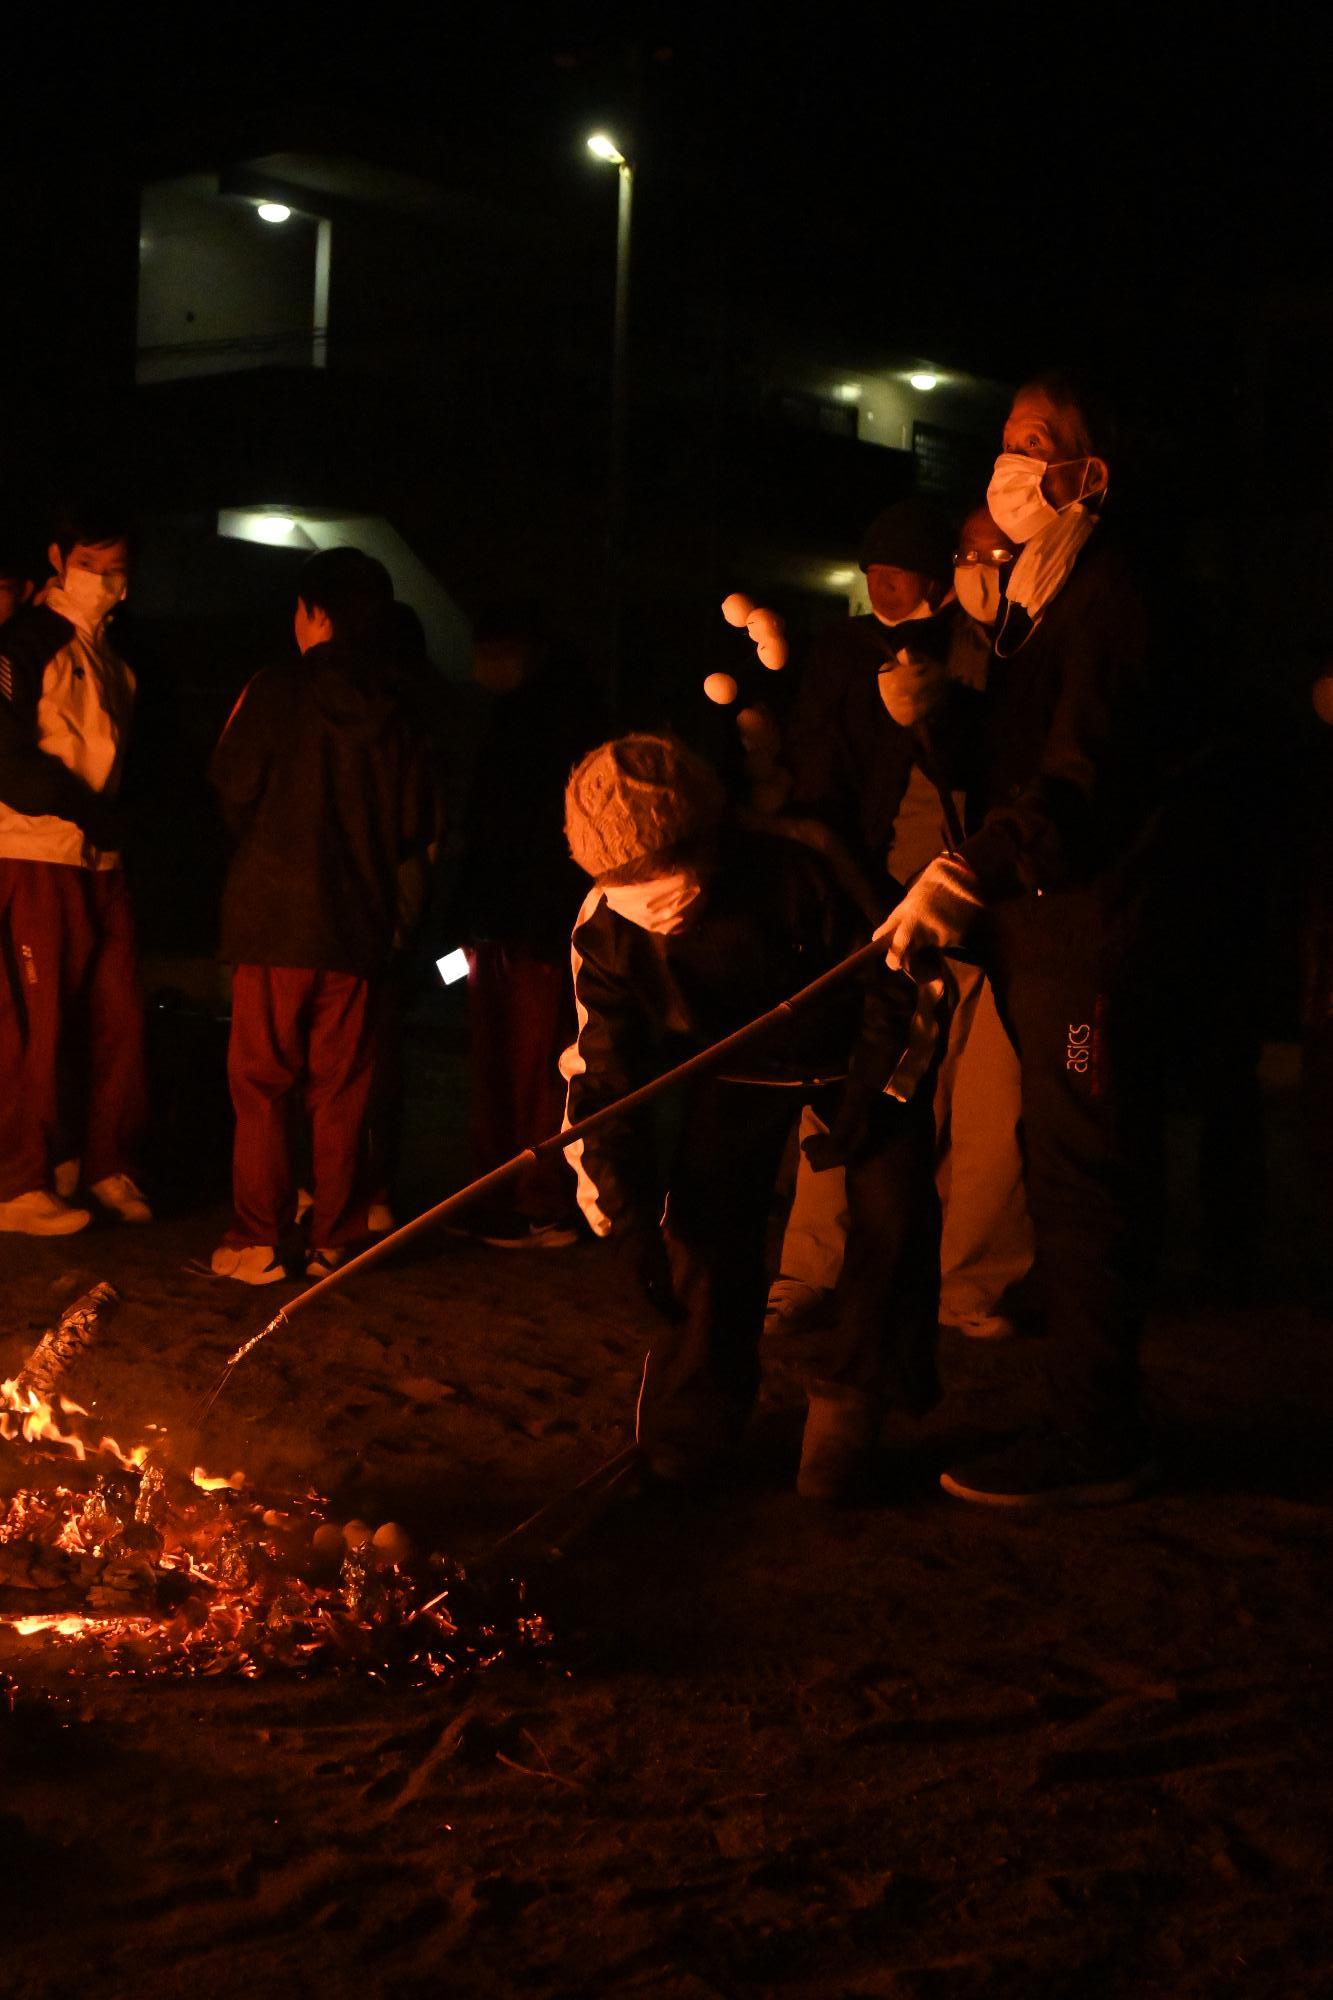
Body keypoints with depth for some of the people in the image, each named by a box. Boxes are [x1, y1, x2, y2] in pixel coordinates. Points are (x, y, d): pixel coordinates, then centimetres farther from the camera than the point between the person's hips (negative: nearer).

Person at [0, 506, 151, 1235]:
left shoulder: (112, 654, 18)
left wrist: (114, 819, 9)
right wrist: (86, 811, -13)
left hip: (101, 861, 7)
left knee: (118, 1019, 6)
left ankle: (107, 1167, 18)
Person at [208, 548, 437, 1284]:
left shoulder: (276, 692, -7)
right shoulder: (394, 714, 3)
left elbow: (232, 793, -1)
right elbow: (415, 830, 6)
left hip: (275, 919, -3)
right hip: (359, 926, 3)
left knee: (262, 1083, 4)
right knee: (341, 1091, 9)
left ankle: (257, 1240, 3)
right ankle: (333, 1241, 12)